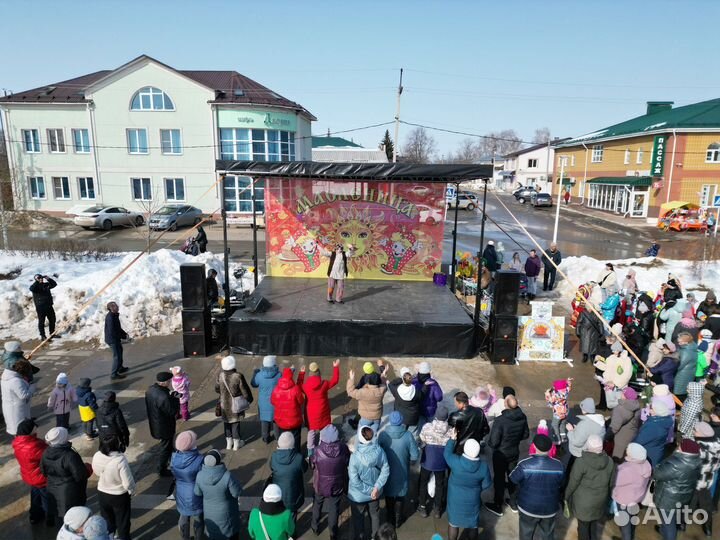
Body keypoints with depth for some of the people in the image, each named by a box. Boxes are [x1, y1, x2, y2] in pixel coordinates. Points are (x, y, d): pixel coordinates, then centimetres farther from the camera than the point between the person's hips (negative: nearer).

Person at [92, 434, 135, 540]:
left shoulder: (96, 456, -20)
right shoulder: (120, 460, -35)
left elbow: (97, 473, 2)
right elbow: (128, 483, -26)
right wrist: (132, 491, -7)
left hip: (102, 493, 4)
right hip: (119, 495, -4)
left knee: (107, 520, 27)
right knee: (122, 522, 20)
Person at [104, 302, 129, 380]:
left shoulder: (114, 315, 5)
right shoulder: (110, 317, -26)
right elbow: (112, 331, -28)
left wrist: (124, 333, 4)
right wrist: (124, 336, -20)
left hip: (116, 339, 10)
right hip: (112, 339, -10)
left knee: (119, 352, 26)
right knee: (117, 356, -4)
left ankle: (120, 368, 43)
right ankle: (113, 374, 4)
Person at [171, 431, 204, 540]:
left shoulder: (174, 457, -19)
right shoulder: (199, 460, -33)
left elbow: (174, 473, -1)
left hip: (181, 494, 4)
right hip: (196, 494, -4)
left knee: (183, 518, 28)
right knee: (198, 519, 22)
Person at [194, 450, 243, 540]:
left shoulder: (200, 476, -22)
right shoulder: (227, 476, -34)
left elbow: (198, 492, -5)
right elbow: (237, 493, -21)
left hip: (209, 512, 3)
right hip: (226, 513, -3)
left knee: (213, 533, 28)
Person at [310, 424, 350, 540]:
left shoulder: (317, 451, -29)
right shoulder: (343, 448, -25)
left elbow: (312, 464, -10)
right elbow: (348, 463, -8)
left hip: (320, 486, 0)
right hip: (337, 487, 0)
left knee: (317, 506, 29)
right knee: (334, 510, 22)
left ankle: (315, 527, 51)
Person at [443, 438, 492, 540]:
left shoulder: (456, 462, -30)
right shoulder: (483, 466, -22)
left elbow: (447, 453, -9)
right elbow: (486, 484, -6)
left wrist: (452, 439, 2)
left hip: (455, 499, -1)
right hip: (472, 500, 2)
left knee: (453, 523, 19)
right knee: (472, 524, 23)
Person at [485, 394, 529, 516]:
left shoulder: (500, 421, -35)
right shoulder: (522, 417, -16)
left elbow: (493, 442, -28)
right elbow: (526, 434, 1)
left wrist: (490, 444, -6)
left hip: (501, 454, -5)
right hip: (515, 452, 5)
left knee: (499, 479, 15)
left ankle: (498, 506, 32)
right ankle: (513, 503, 42)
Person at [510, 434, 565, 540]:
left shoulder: (525, 465, -27)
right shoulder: (558, 465, -19)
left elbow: (513, 479, -10)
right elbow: (561, 484, -1)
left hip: (528, 508, -2)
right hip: (550, 508, 2)